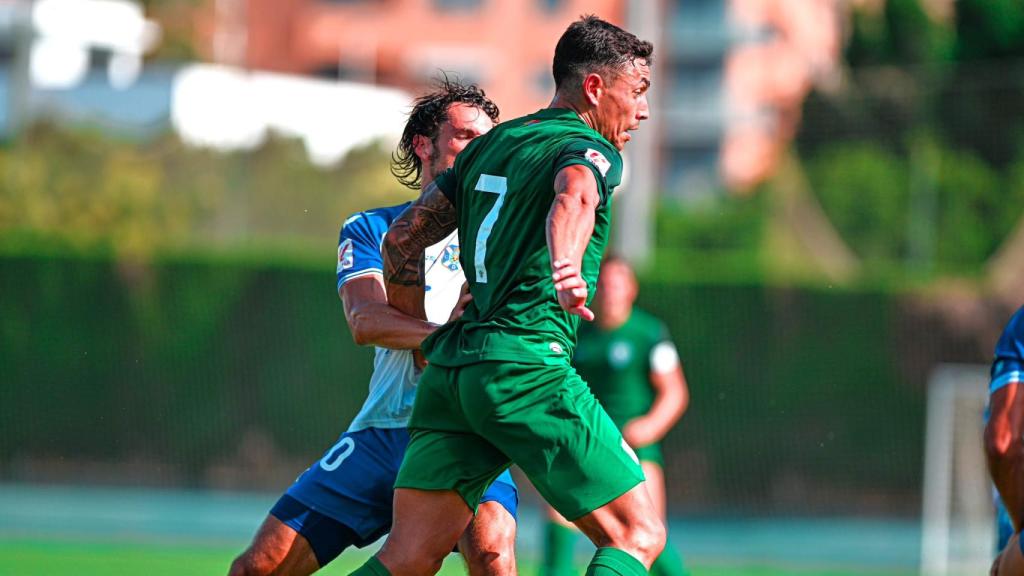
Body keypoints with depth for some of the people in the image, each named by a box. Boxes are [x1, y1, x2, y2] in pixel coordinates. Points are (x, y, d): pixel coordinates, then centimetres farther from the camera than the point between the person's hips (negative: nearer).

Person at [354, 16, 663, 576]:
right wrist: (567, 268, -46)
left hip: (450, 368, 7)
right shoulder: (590, 148, -2)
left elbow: (401, 239, 23)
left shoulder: (489, 146, 22)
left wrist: (426, 337, 33)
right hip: (527, 366, -7)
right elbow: (573, 197, -26)